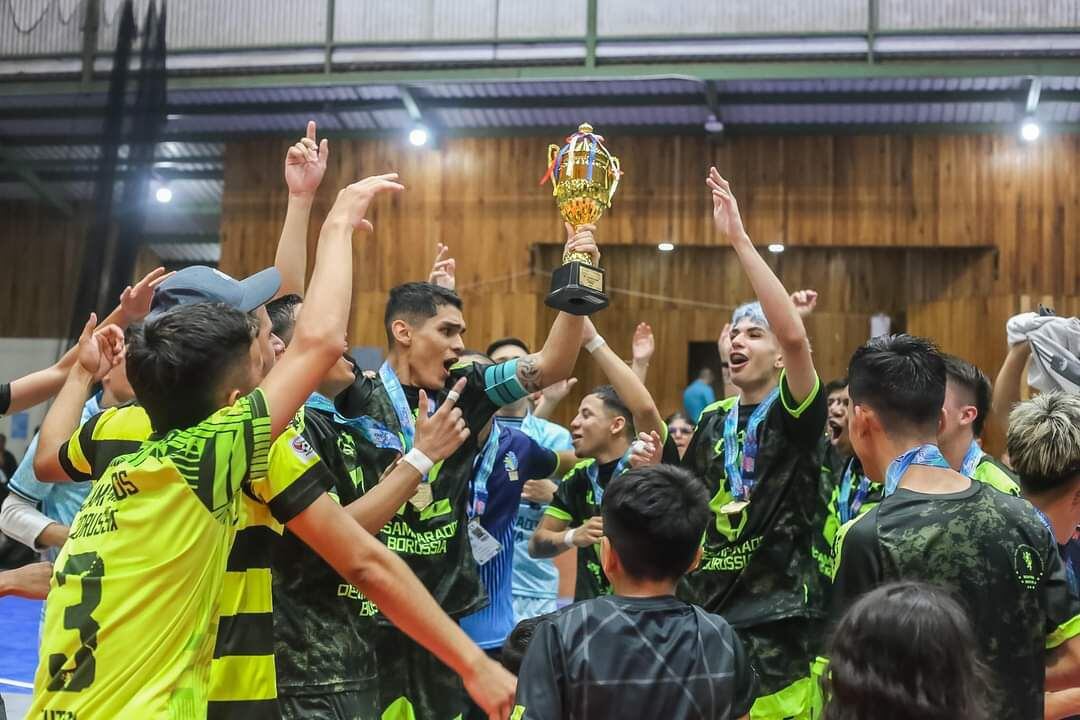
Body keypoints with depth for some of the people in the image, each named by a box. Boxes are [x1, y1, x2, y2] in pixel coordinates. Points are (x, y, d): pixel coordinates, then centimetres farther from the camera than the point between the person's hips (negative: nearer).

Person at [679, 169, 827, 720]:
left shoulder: (797, 417, -8)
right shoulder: (714, 421, 11)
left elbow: (795, 335, -27)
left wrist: (738, 238, -29)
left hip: (775, 622, -6)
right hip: (705, 610, 6)